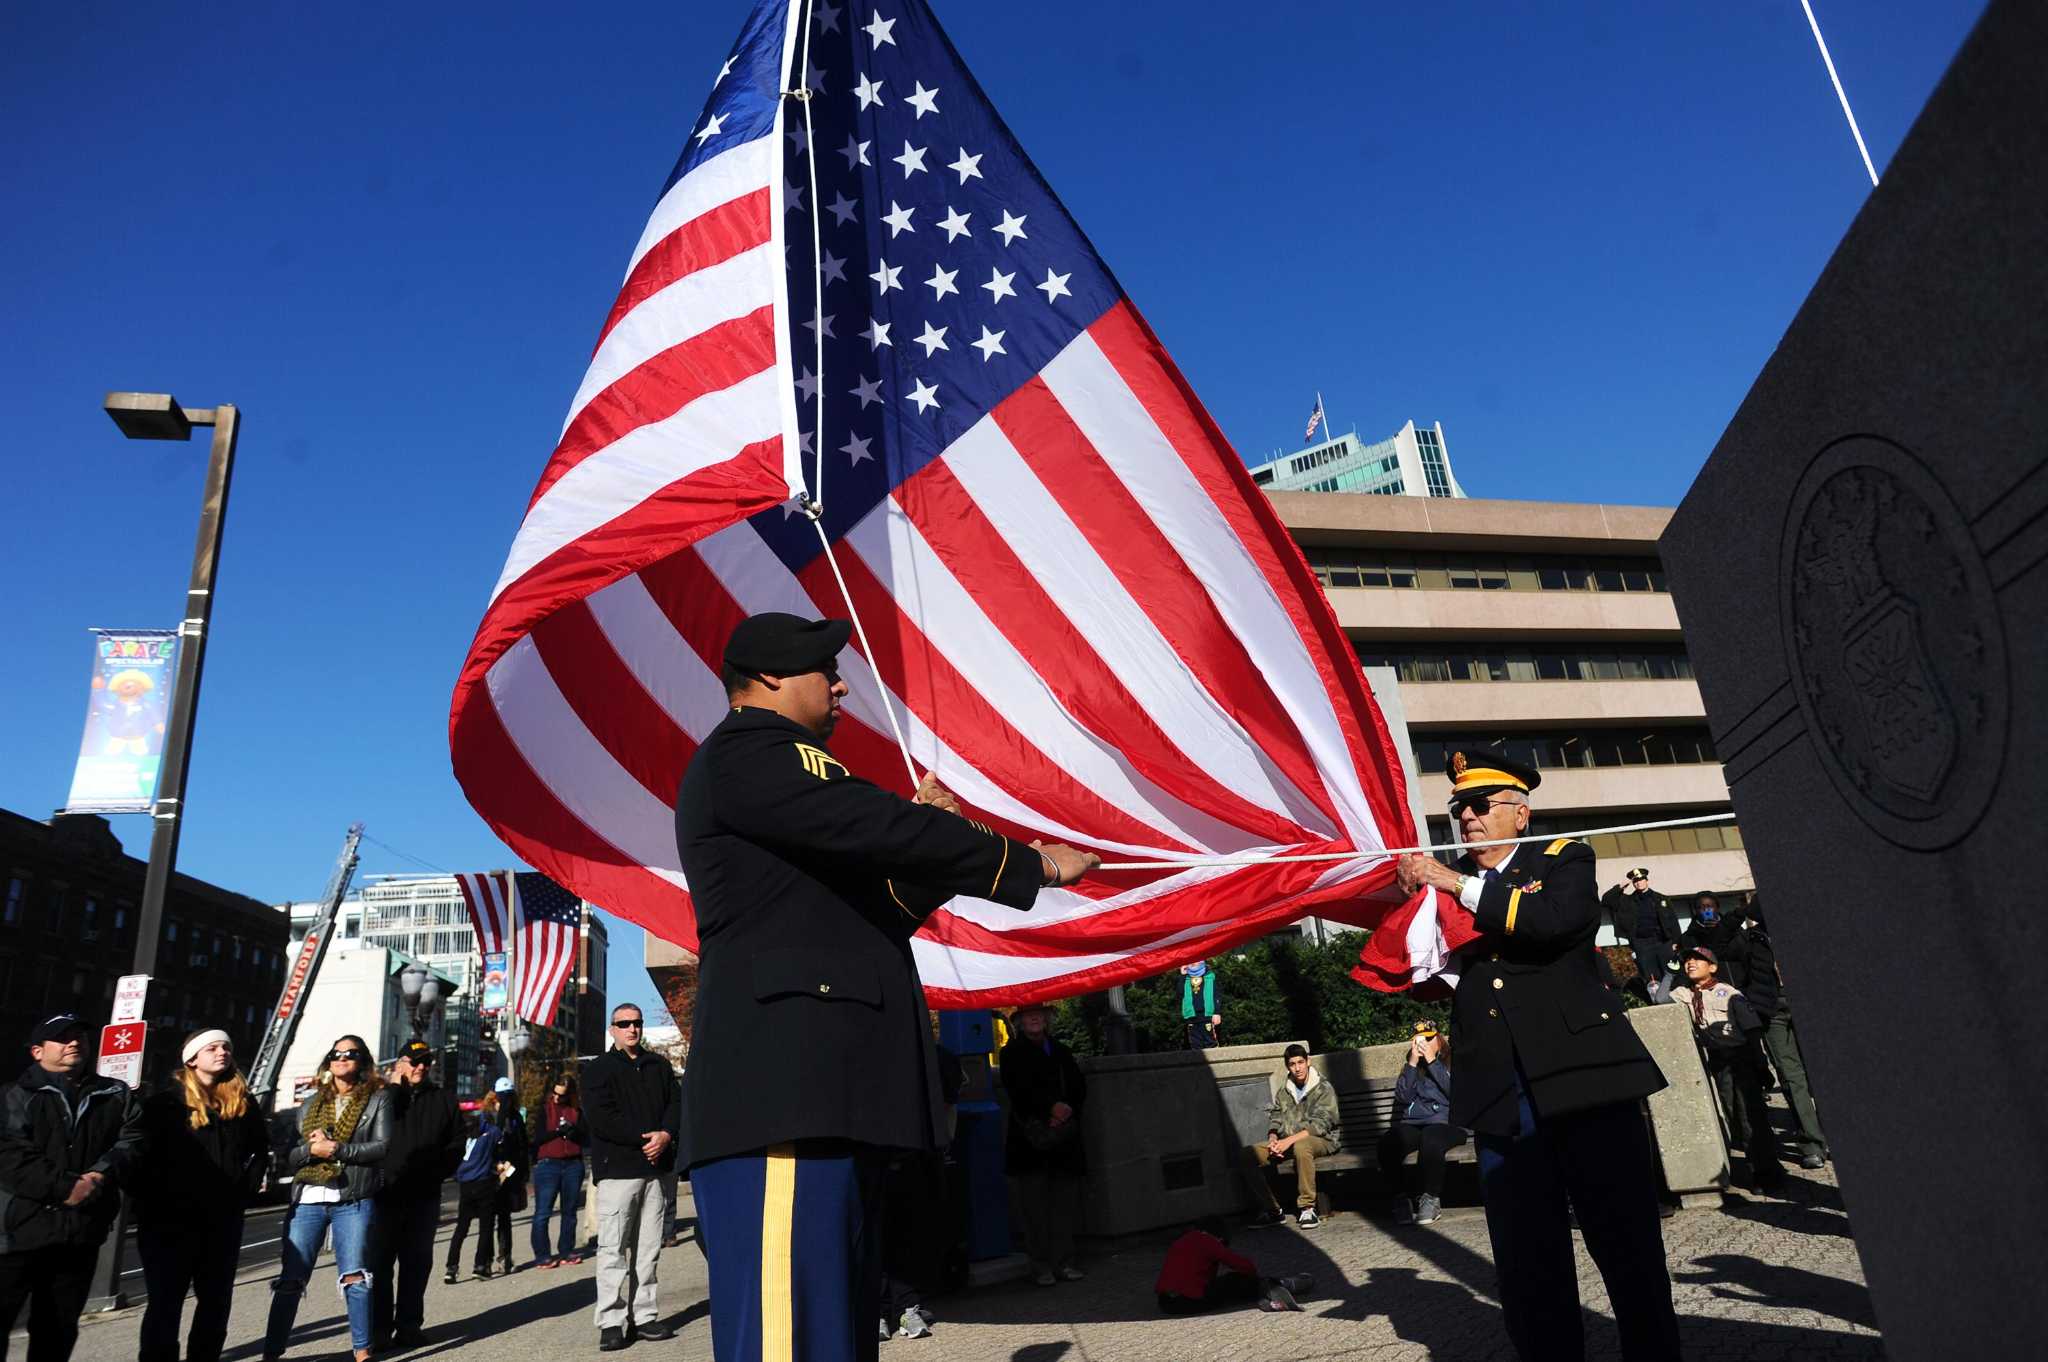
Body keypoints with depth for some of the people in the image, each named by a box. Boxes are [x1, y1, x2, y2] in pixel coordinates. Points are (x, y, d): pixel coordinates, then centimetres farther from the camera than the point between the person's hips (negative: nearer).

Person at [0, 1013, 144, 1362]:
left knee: (59, 1327, 13)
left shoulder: (115, 1095, 11)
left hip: (83, 1229, 3)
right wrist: (65, 1188, -18)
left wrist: (104, 1174, -17)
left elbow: (132, 1140, 2)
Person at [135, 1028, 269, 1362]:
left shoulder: (242, 1102, 8)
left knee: (216, 1302, 12)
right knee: (165, 1303, 1)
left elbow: (261, 1149, 19)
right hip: (170, 1219, -4)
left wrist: (247, 1189, 8)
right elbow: (141, 1154, -8)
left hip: (224, 1220, 5)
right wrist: (151, 1205, -10)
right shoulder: (167, 1101, -5)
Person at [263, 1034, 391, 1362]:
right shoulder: (311, 1104, 17)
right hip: (307, 1199, 3)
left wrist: (337, 1150, -12)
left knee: (355, 1277, -3)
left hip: (354, 1201, -3)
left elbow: (382, 1146, -5)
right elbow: (290, 1155, 13)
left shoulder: (378, 1099, 5)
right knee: (291, 1278, 4)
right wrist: (311, 1148, -9)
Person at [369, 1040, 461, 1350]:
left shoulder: (444, 1099, 10)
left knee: (417, 1264, 7)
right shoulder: (383, 1095, 4)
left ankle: (409, 1326, 15)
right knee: (380, 1263, 1)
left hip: (424, 1196, 2)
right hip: (385, 1193, -2)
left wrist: (437, 1172, -3)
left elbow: (456, 1144, 10)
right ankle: (379, 1330, 8)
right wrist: (394, 1088, -10)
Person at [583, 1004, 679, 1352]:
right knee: (613, 1249, -6)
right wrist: (644, 1138, -13)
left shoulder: (659, 1066, 17)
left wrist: (665, 1135, -11)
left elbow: (675, 1105, 10)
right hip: (617, 1169, -4)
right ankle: (611, 1323, -2)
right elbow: (600, 1118, -8)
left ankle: (645, 1316, 11)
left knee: (649, 1249, 5)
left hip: (657, 1167, 4)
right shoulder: (598, 1069, 3)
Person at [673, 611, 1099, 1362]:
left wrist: (926, 836, 17)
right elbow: (878, 827, -15)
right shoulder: (744, 752, -4)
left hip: (828, 1092, 11)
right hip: (786, 1091, -11)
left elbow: (874, 912, 28)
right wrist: (1035, 864, -7)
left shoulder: (765, 762, 28)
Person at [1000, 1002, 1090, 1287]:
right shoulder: (1012, 1054, 4)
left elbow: (1079, 1087, 11)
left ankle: (1063, 1262, 9)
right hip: (1030, 1138, -3)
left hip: (1064, 1138, 3)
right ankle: (1041, 1266, 4)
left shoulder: (1060, 1052, 17)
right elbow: (1019, 1092, -8)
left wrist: (1066, 1111, -7)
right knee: (1035, 1205, -3)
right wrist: (1051, 1107, -17)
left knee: (1066, 1203, 1)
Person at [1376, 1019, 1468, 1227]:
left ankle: (1431, 1199, -21)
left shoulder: (1452, 1061, 12)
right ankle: (1402, 1197, -12)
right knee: (1387, 1143, -30)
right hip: (1412, 1125, 3)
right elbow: (1402, 1097, 7)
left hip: (1446, 1123, -3)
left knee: (1430, 1139, -40)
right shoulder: (1412, 1065, 22)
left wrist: (1432, 1061, -4)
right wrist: (1413, 1063, 1)